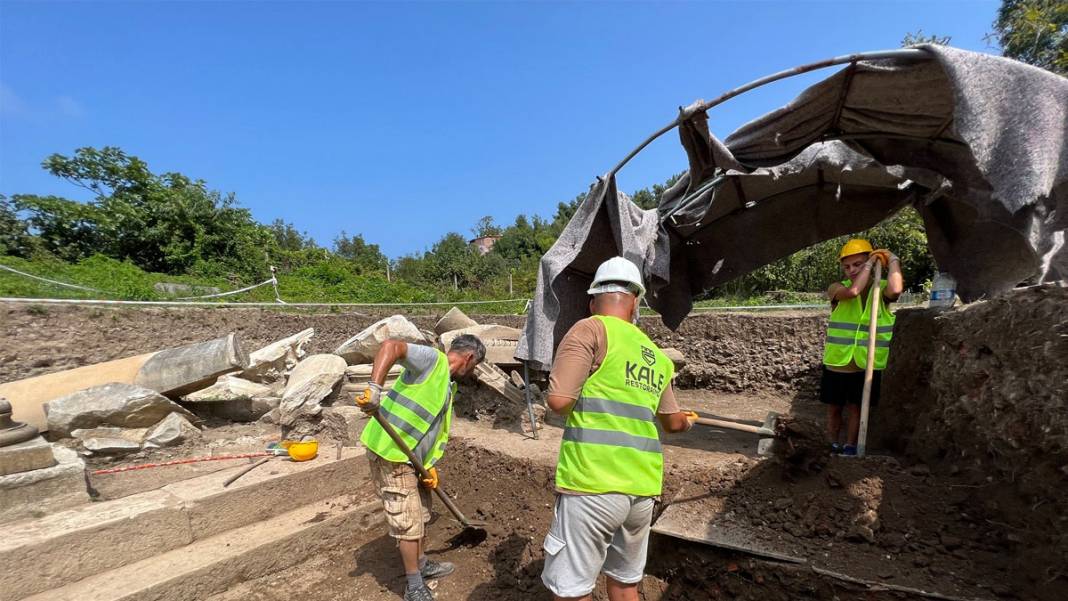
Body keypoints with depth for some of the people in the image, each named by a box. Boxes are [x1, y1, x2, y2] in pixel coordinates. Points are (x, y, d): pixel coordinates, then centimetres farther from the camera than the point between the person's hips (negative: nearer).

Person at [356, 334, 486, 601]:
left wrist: (430, 466, 5)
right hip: (389, 453, -9)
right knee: (408, 521, 2)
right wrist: (374, 388, -42)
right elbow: (390, 346, -32)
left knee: (420, 515, 23)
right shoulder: (432, 359, -16)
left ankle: (421, 565, 43)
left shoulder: (448, 386, 13)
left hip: (413, 457, 10)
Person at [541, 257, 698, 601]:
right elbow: (672, 422, 28)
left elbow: (558, 400, -16)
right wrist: (687, 421, 52)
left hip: (593, 484, -6)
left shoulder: (591, 330, -7)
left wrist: (581, 407, 7)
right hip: (642, 489, 7)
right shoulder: (657, 356, 14)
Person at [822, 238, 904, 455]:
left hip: (867, 364, 0)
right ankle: (832, 446, 27)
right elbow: (853, 291, -27)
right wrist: (870, 262, -17)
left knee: (856, 407, 12)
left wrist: (892, 260, -13)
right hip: (837, 363, 0)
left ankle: (850, 448, 24)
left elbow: (895, 290, -26)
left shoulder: (881, 289, -1)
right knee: (834, 407, 12)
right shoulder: (837, 289, -4)